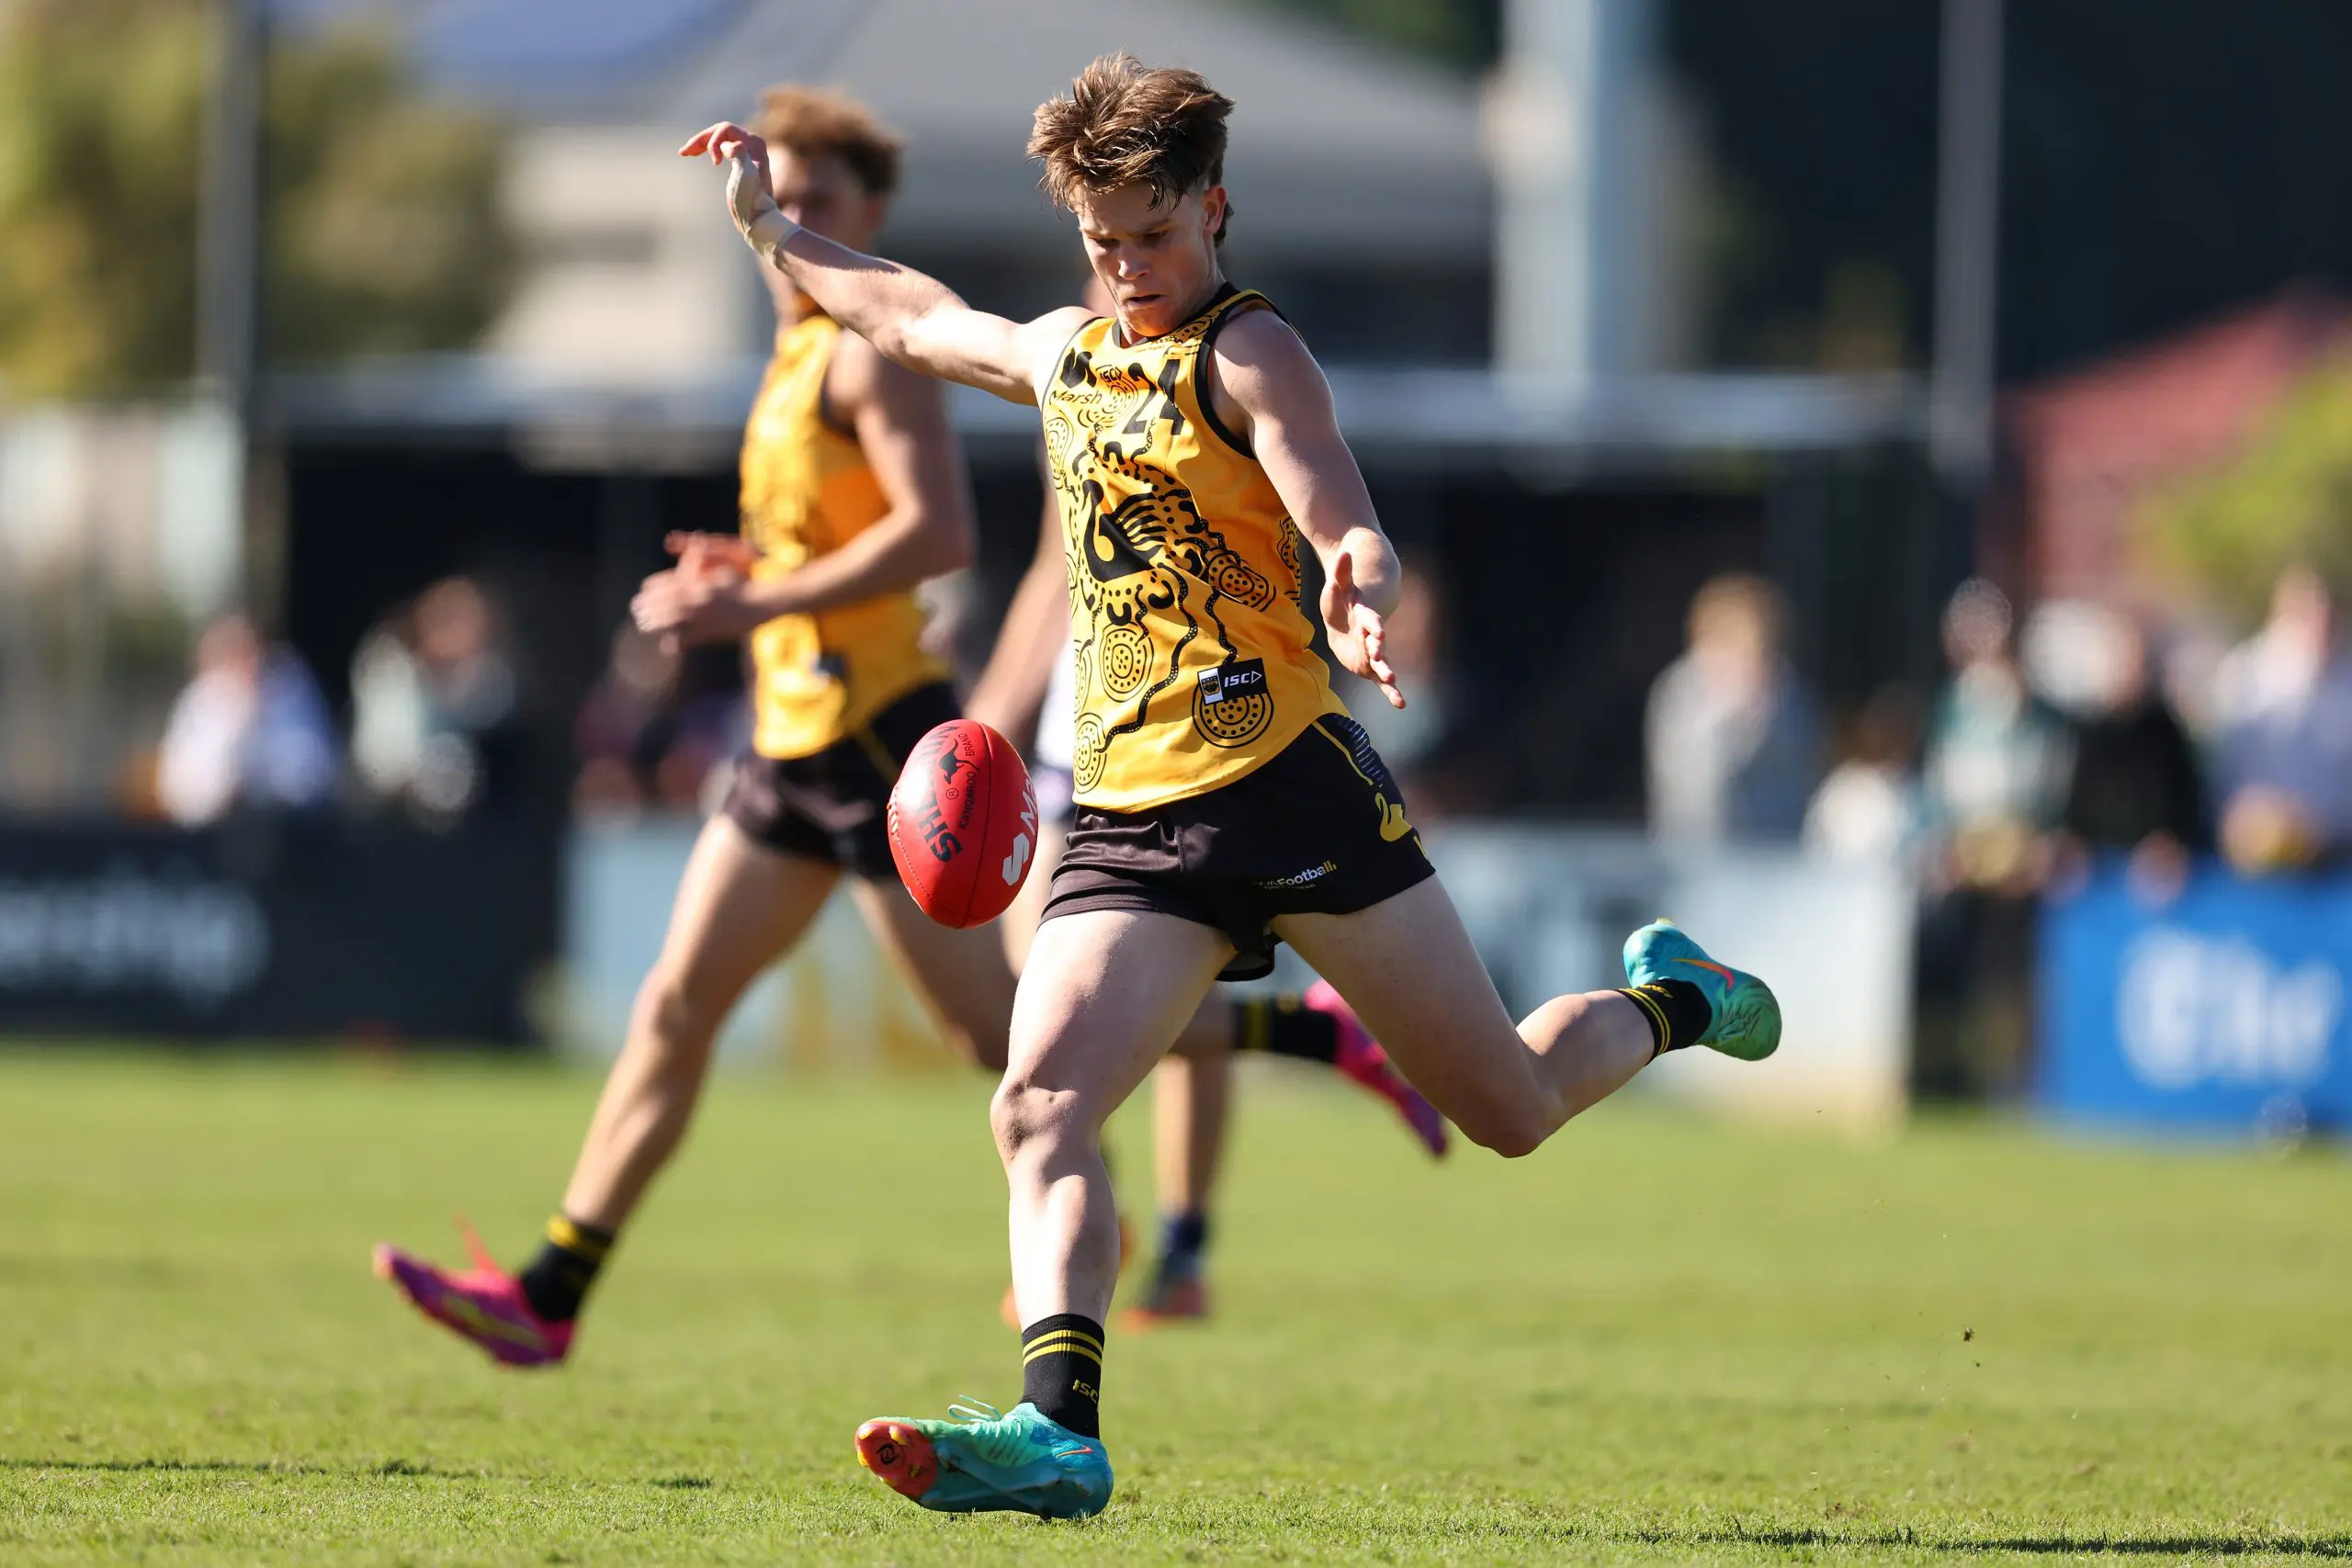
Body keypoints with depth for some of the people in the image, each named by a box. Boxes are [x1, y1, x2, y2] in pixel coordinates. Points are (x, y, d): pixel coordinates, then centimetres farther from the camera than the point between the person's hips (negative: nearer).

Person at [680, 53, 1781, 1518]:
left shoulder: (1248, 353, -3)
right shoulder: (1064, 354, 17)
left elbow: (1356, 538, -18)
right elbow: (915, 315, 39)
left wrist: (1360, 609, -40)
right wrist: (772, 228, 41)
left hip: (1285, 778, -5)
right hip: (1128, 815, 5)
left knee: (1509, 1109, 2)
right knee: (1040, 1108, -18)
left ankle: (1668, 1002, 34)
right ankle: (1061, 1430, -29)